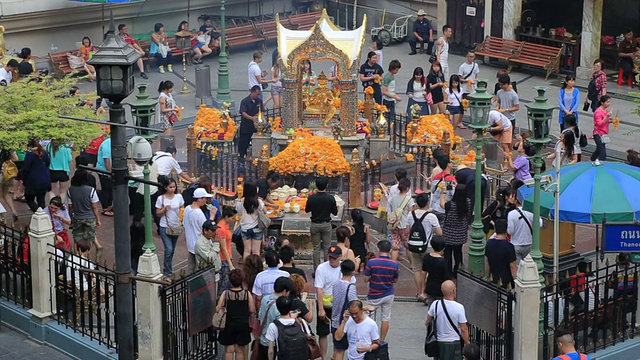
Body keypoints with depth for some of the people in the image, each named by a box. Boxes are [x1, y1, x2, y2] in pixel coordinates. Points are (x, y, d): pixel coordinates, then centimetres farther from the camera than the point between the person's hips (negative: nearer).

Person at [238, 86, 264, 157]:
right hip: (246, 127, -4)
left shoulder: (259, 101, 5)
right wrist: (252, 118, -37)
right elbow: (243, 113, -20)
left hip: (256, 127, 4)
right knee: (243, 144, 1)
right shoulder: (244, 101, -9)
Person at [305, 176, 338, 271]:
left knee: (316, 248, 7)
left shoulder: (311, 198, -11)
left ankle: (316, 270, 8)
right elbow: (335, 213, -3)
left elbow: (307, 210, 3)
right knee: (327, 248, 9)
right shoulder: (331, 198, -12)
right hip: (326, 224, 0)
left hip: (315, 225, 0)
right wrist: (336, 207, 17)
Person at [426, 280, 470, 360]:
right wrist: (467, 344, -2)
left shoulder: (435, 305, -6)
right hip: (454, 343, -4)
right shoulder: (459, 307, -18)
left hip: (439, 343, 4)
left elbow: (428, 322, 6)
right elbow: (463, 329, -14)